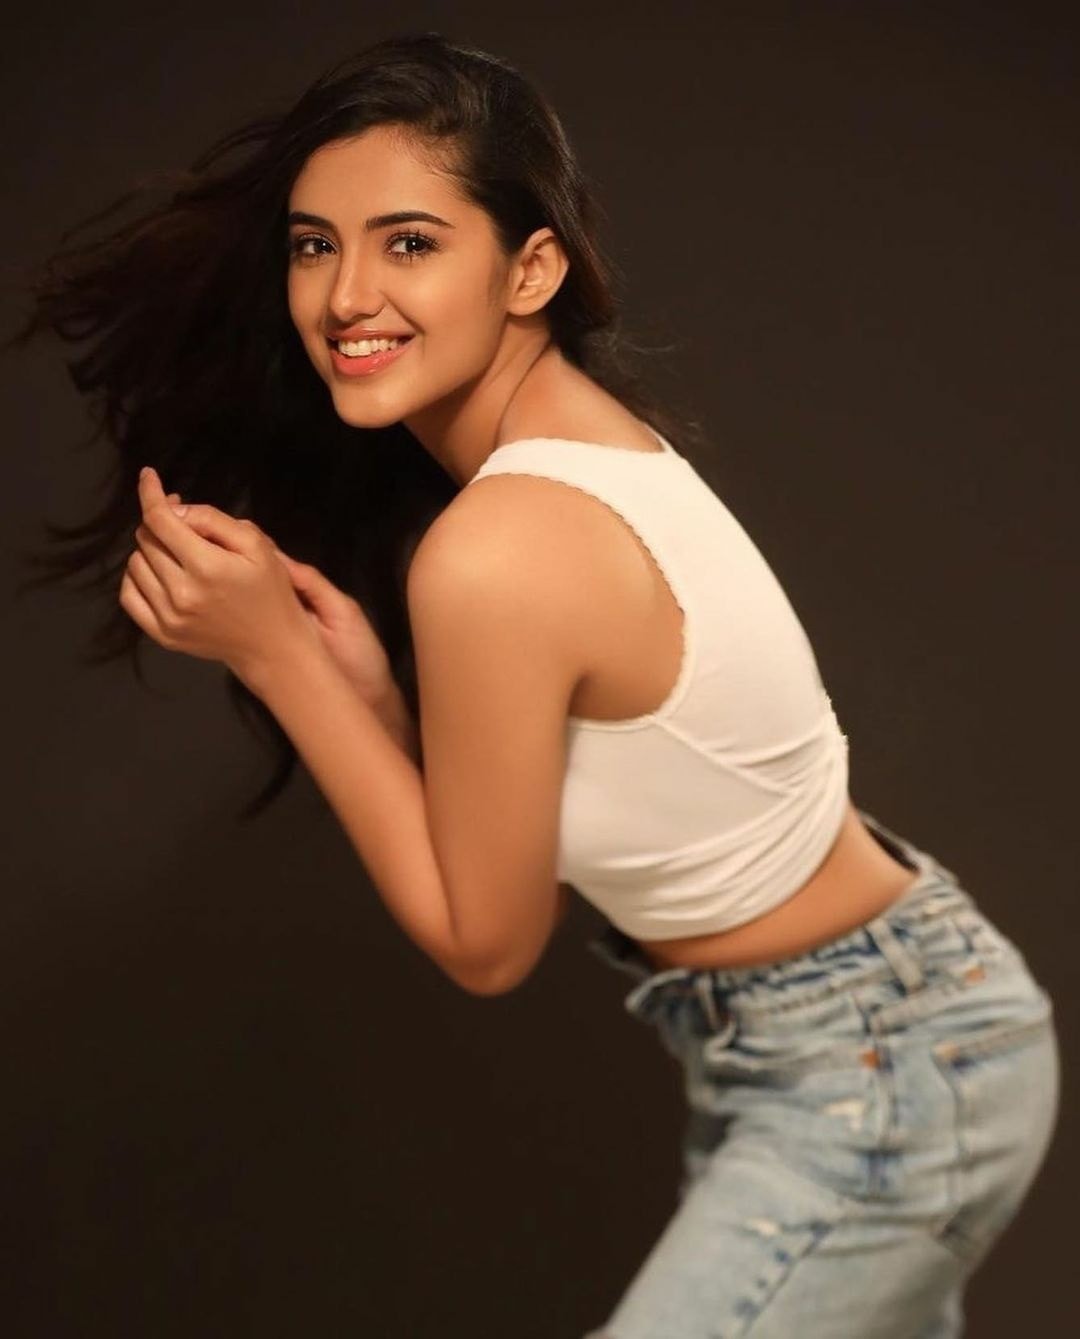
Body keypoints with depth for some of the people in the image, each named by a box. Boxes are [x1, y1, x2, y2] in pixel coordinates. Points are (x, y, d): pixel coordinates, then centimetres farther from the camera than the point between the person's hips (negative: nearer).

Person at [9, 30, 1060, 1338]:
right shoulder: (595, 434, -1)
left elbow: (486, 939, -16)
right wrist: (365, 681, -13)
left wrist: (275, 654, -18)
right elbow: (533, 847, 2)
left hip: (864, 1082, -9)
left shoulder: (497, 552, -28)